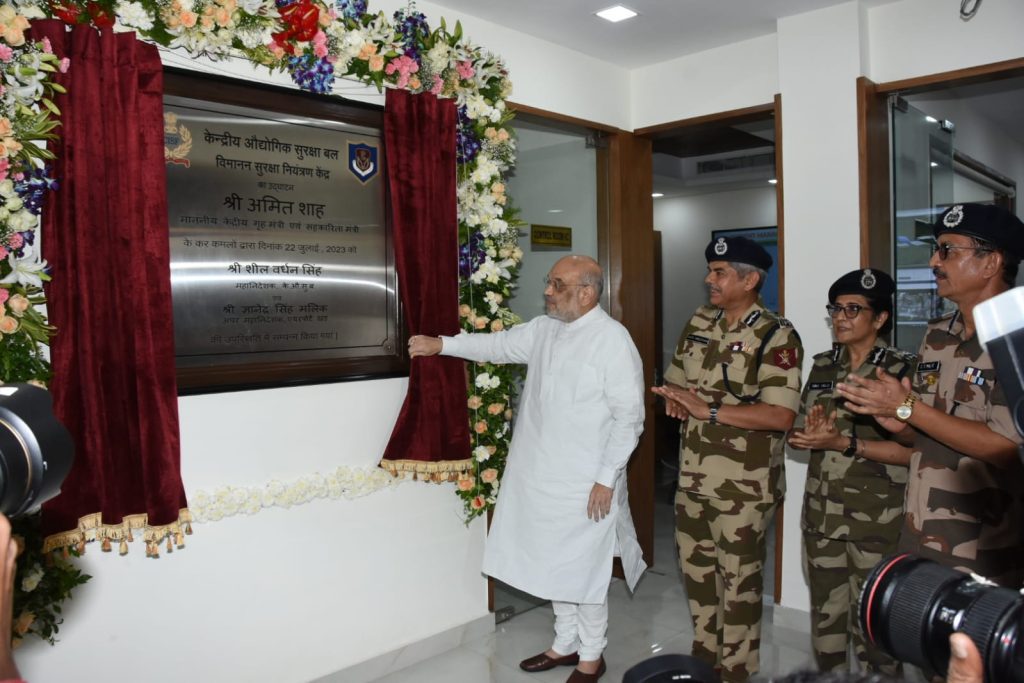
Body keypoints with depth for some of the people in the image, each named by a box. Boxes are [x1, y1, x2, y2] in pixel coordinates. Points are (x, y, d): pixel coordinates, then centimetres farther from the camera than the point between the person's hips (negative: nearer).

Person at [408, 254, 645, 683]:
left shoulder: (613, 339, -16)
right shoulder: (543, 329, 6)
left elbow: (629, 417, -16)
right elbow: (498, 345, 13)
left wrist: (606, 479, -16)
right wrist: (441, 344, 2)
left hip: (585, 484, -7)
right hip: (541, 476, 7)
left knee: (584, 570, 8)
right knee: (554, 564, 19)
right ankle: (565, 643, 38)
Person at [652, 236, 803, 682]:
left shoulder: (776, 336, -15)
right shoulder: (699, 323, 6)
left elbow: (780, 416, -24)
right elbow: (674, 381, 15)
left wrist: (708, 409, -25)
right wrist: (675, 400, -8)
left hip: (742, 486, -7)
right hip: (692, 476, 7)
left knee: (738, 581, 8)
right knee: (696, 571, 20)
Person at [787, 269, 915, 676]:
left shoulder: (902, 370, -7)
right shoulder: (823, 366, 9)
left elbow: (911, 450, -14)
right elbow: (801, 435, 12)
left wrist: (844, 443, -21)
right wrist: (812, 435, -10)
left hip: (876, 521, -5)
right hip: (821, 515, 5)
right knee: (825, 618, 15)